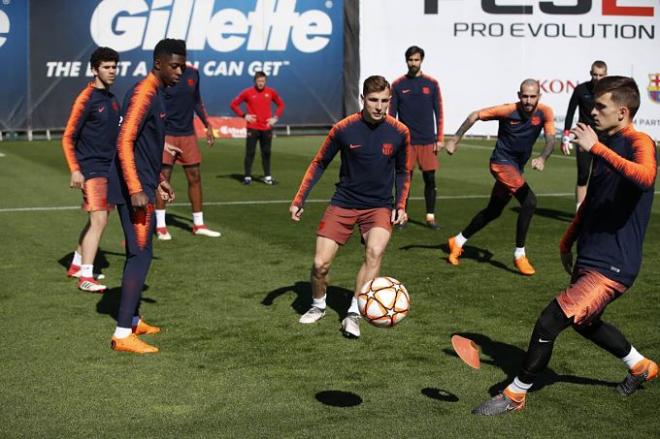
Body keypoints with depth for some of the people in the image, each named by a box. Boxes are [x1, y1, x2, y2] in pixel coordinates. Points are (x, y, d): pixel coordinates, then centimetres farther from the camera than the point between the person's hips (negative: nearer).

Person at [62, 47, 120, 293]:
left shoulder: (111, 99, 12)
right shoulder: (86, 99, -11)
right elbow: (68, 138, -11)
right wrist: (75, 170, -19)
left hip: (109, 168, 8)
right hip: (91, 169, -8)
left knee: (97, 219, 15)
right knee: (99, 219, -15)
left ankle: (77, 265, 30)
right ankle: (85, 277, -13)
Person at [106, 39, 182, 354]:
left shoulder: (157, 94, 15)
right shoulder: (143, 94, -15)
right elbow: (124, 142, -23)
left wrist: (159, 180, 28)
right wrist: (136, 190, -27)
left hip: (143, 187, 10)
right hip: (135, 190, -10)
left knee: (139, 253, 16)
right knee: (141, 255, -9)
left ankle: (132, 320, 28)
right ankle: (122, 334, -6)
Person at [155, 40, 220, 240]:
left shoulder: (192, 73, 5)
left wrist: (207, 125, 16)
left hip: (188, 133, 5)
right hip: (166, 134, -5)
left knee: (195, 177, 6)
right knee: (163, 177, -2)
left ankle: (198, 224, 15)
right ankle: (160, 226, 8)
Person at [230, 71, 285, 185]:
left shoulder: (271, 92, 5)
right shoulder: (248, 92, -1)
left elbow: (281, 104, 17)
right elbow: (234, 104, 5)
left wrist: (276, 117, 4)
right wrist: (244, 115, -4)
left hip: (267, 128, 2)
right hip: (253, 128, -2)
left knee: (266, 153, 6)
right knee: (250, 153, -1)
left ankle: (267, 177, 14)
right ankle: (247, 177, 5)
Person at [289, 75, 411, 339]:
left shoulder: (399, 132, -6)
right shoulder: (344, 129, -10)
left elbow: (403, 172, 10)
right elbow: (319, 163, 2)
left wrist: (400, 206, -1)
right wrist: (299, 200, -3)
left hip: (379, 206, 0)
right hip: (343, 204, 0)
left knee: (375, 251, -28)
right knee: (320, 264, -7)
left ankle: (353, 314, -18)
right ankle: (318, 306, 24)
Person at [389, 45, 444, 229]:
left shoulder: (431, 84, 3)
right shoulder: (398, 85, 2)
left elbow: (439, 113, 5)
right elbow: (391, 114, 6)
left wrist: (440, 139, 0)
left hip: (428, 141, 1)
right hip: (406, 141, -1)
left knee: (430, 179, 1)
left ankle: (430, 216, 10)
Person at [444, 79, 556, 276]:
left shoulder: (545, 113, -10)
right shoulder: (507, 111, -18)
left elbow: (551, 139, -19)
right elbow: (475, 115, -8)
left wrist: (542, 158, -40)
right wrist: (455, 139, -10)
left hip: (517, 167, 6)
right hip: (502, 162, -6)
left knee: (493, 211, 18)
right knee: (529, 201, -22)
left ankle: (458, 242, 35)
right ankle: (519, 255, -11)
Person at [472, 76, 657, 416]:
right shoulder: (607, 145, 12)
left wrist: (596, 148, -37)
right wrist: (568, 241, 25)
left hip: (612, 267, -10)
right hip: (589, 259, 10)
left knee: (549, 321, -13)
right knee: (583, 322, 27)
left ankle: (515, 395, 4)